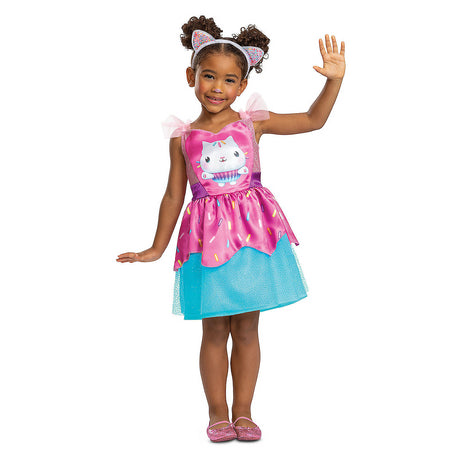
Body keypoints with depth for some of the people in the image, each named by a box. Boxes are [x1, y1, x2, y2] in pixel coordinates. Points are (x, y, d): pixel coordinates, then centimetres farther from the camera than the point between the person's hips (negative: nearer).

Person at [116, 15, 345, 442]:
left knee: (246, 329, 8)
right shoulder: (183, 137, 3)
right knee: (214, 331, 6)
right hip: (207, 238, 0)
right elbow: (173, 195, 9)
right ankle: (217, 413, 21)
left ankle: (242, 411, 21)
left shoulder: (253, 123, 3)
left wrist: (334, 79, -8)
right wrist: (157, 248, 12)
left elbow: (313, 119, 5)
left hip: (253, 232, 0)